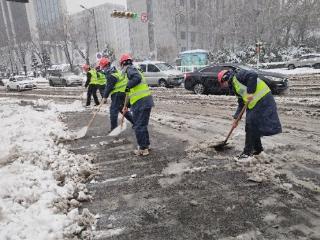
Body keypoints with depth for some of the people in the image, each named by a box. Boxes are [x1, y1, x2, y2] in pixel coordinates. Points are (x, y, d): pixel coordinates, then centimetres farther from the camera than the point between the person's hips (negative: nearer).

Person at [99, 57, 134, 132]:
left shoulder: (111, 75, -17)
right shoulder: (114, 71, 15)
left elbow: (109, 87, -17)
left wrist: (105, 97, -8)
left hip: (118, 94, -10)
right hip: (123, 92, 10)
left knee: (113, 110, -6)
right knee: (122, 108, 21)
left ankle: (114, 129, -3)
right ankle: (134, 122, 27)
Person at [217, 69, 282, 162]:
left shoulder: (238, 75, -5)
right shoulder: (235, 85, 22)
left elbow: (253, 75, -24)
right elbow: (241, 103, 23)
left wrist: (250, 92, -25)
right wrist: (236, 118, 19)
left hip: (262, 99, -10)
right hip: (254, 103, 10)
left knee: (251, 126, -7)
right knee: (252, 127, 14)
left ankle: (247, 153, 2)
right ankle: (257, 149, 28)